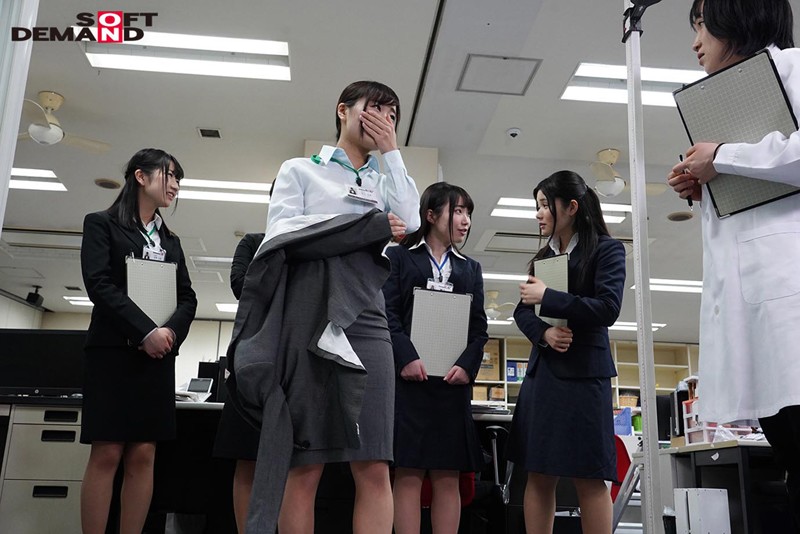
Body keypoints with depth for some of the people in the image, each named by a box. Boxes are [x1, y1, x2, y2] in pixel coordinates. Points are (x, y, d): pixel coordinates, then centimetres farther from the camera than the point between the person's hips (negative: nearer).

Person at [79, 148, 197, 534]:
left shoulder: (171, 241, 20)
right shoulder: (102, 224, 6)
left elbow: (188, 297, 12)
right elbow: (98, 283, -8)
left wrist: (170, 331, -10)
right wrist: (145, 330, -18)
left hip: (158, 356, 5)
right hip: (113, 350, -4)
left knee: (143, 455, 1)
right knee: (107, 454, -8)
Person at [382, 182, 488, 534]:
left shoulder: (471, 268, 21)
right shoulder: (399, 256, 9)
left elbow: (479, 326, 12)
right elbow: (387, 312, -2)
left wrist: (467, 365, -6)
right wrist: (406, 357, -16)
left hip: (453, 381, 4)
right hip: (408, 378, -3)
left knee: (448, 478, 3)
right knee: (408, 475, -4)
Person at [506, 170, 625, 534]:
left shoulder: (606, 249, 0)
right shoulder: (544, 256, 17)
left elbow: (607, 308, -13)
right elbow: (523, 311, 12)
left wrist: (546, 297, -13)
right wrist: (544, 333, -10)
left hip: (583, 371, -6)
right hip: (542, 370, 6)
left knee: (589, 477, -3)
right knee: (538, 475, 5)